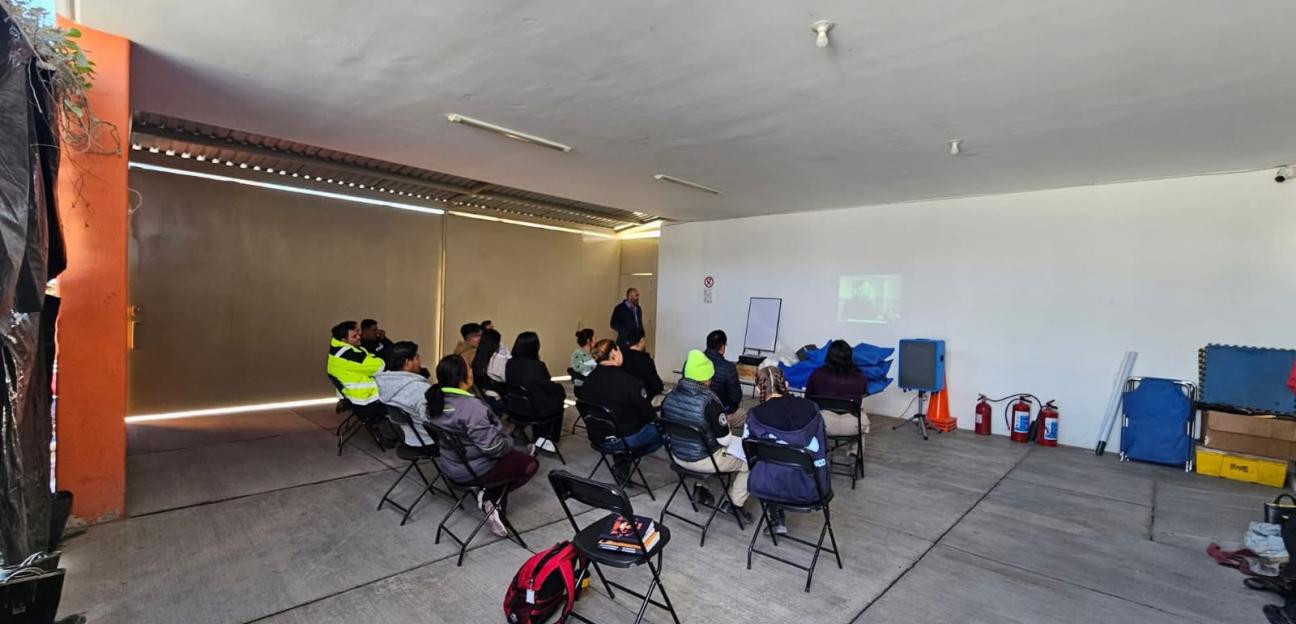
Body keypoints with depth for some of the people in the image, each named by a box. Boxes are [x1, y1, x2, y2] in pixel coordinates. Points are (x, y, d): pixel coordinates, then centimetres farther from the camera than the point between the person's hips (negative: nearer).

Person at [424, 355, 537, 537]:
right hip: (474, 469, -8)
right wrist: (509, 442, -8)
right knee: (530, 463, 9)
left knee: (513, 456, 24)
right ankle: (492, 498, 2)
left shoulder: (436, 399, -3)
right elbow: (491, 446, -30)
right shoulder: (470, 406, -31)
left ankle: (489, 495, 11)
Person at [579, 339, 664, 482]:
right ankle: (623, 464, 4)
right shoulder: (628, 380, -21)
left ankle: (621, 462, 12)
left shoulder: (588, 379, -3)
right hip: (624, 438, -6)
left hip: (597, 438, 7)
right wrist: (655, 416, 9)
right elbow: (648, 414, -13)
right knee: (662, 430, 11)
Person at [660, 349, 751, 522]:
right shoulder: (709, 400, -25)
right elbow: (724, 439, -18)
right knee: (749, 459, 13)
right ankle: (734, 504, 18)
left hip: (677, 455, 7)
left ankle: (700, 489, 35)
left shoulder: (671, 394, -6)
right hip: (703, 460, -6)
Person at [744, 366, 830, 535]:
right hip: (815, 487, 2)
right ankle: (779, 520, 39)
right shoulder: (810, 406, -2)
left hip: (776, 487, -2)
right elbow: (823, 447, 8)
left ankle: (777, 520, 31)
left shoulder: (756, 415, -9)